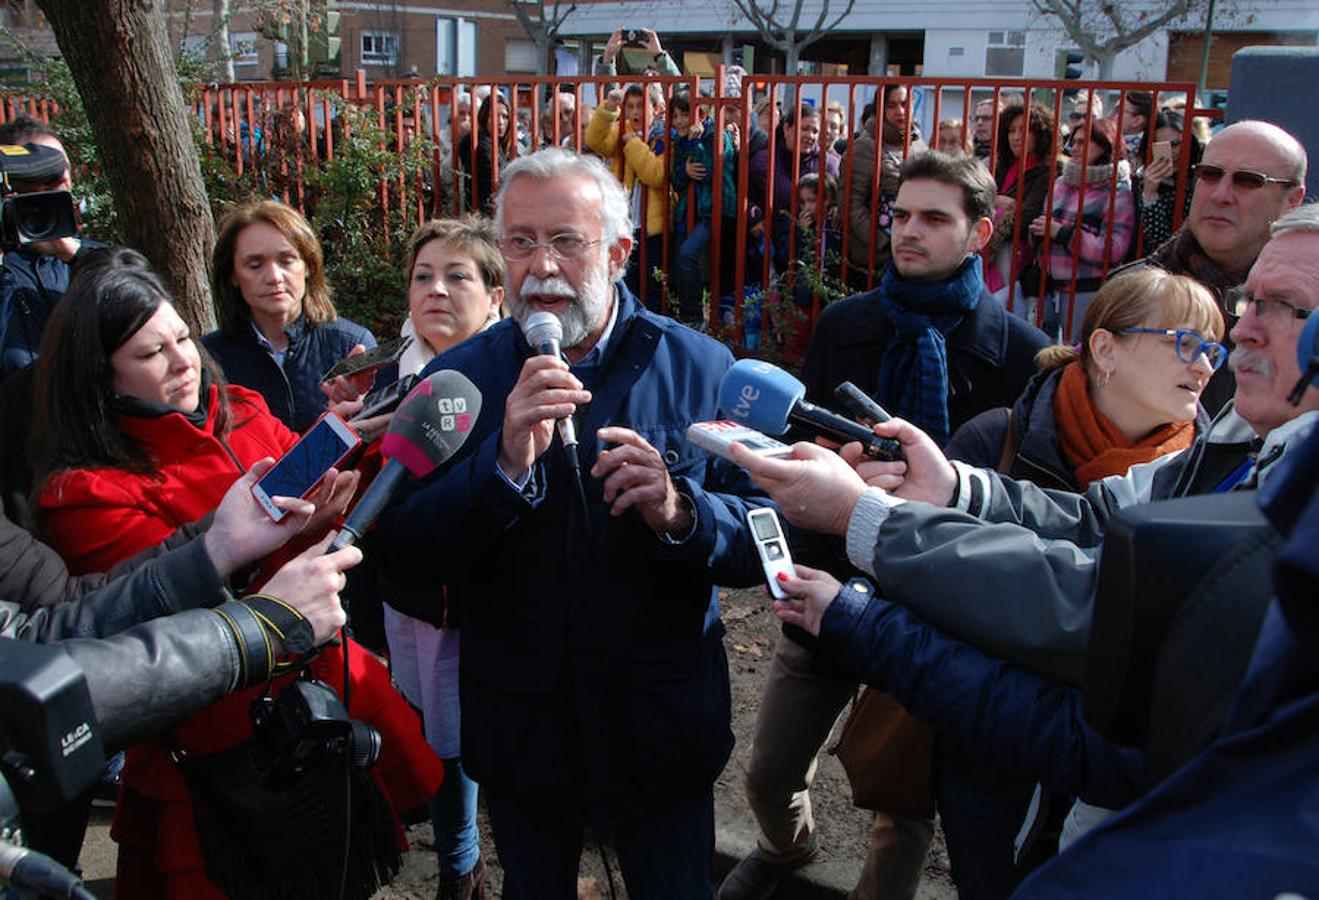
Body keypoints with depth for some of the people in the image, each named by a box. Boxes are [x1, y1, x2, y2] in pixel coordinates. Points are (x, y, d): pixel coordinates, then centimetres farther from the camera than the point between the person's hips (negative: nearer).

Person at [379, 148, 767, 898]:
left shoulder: (701, 368, -8)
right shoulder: (460, 376, -7)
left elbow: (762, 539, -8)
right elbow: (407, 558, -13)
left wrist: (680, 513, -29)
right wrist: (505, 465, -28)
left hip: (662, 732, 0)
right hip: (518, 731, 1)